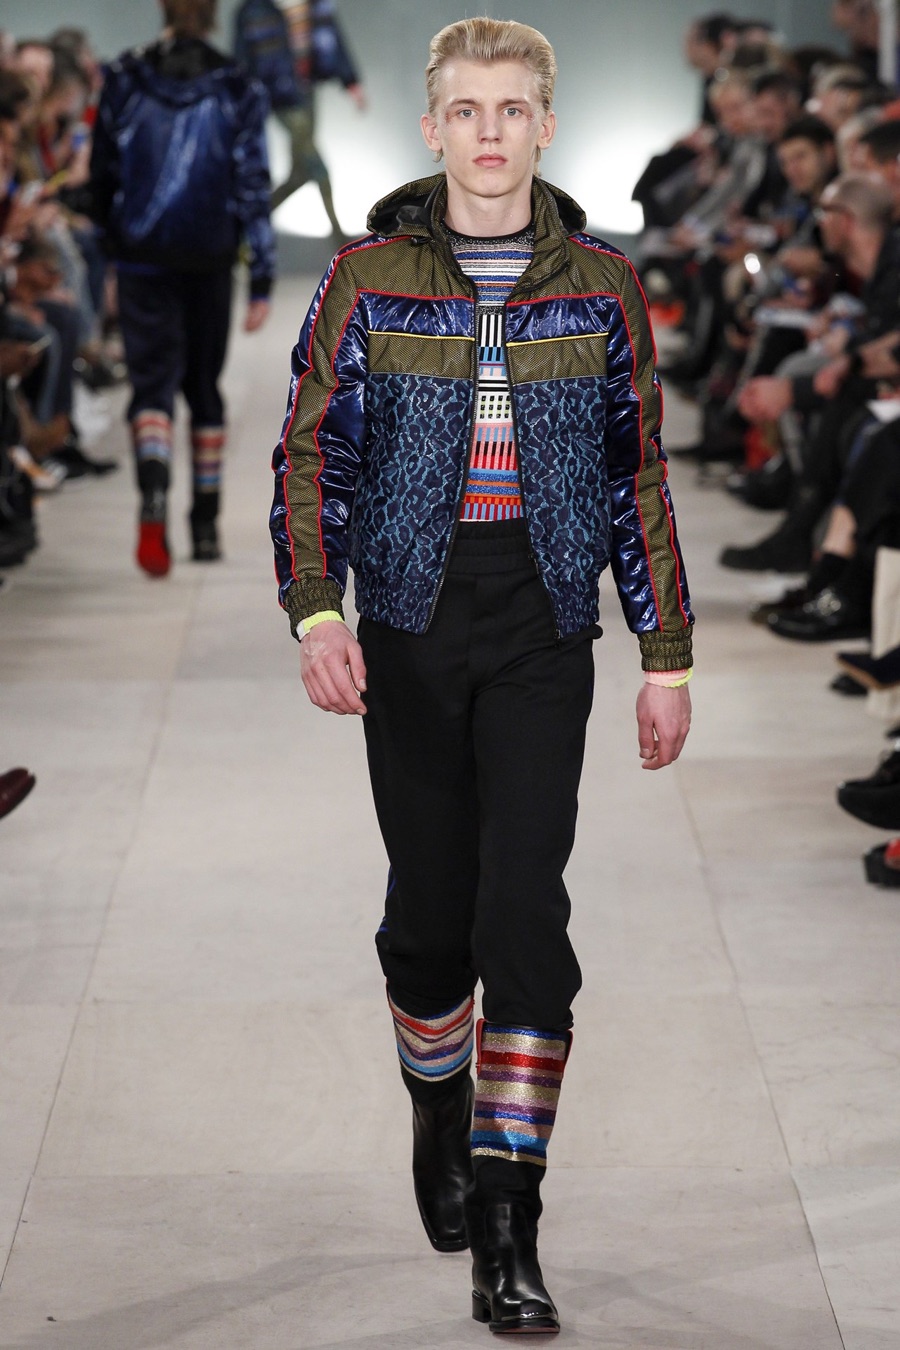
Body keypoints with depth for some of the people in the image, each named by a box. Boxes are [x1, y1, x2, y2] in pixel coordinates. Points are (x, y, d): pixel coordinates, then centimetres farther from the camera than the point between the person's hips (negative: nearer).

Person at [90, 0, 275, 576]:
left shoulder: (124, 81, 0)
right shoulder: (239, 92, -4)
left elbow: (102, 175, 7)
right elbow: (254, 188, -6)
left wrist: (113, 239, 21)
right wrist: (262, 281, -4)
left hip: (141, 257, 0)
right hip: (209, 261, 0)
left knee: (152, 379, -3)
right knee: (204, 385, 14)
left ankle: (154, 501, -31)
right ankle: (206, 526, 19)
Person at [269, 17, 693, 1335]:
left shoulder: (600, 283, 3)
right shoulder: (368, 278, 1)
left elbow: (639, 474, 8)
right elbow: (311, 453, 1)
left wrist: (668, 654, 6)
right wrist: (315, 612, -13)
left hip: (544, 640, 0)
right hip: (411, 633, 1)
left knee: (526, 913, -9)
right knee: (428, 908, 8)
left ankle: (506, 1229, -6)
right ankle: (440, 1112, 38)